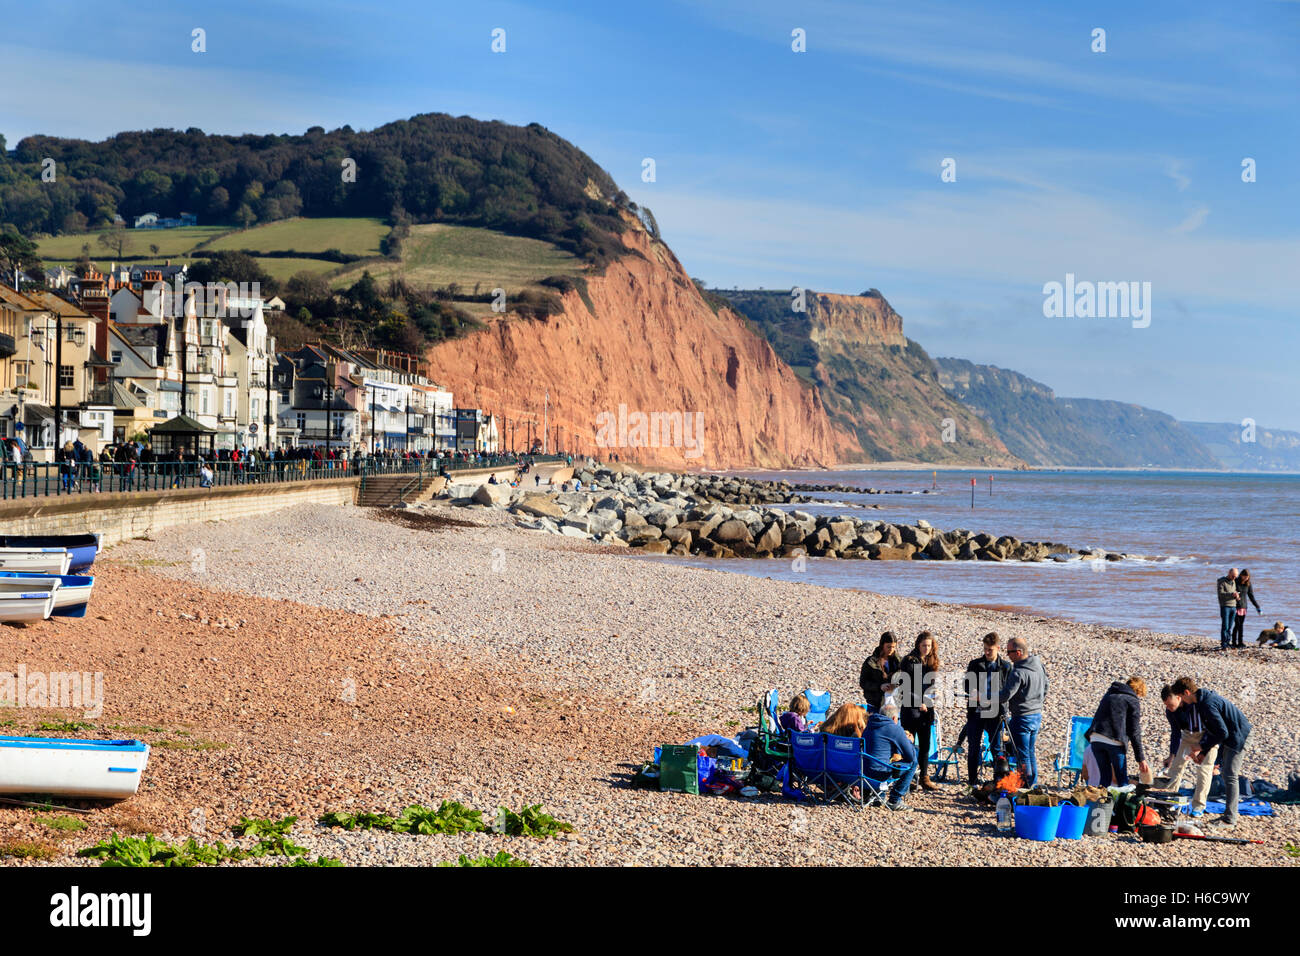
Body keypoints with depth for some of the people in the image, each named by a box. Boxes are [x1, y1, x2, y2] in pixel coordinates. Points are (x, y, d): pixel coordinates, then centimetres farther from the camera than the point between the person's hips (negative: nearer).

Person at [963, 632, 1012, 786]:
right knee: (974, 748, 5)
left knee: (996, 748, 1)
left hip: (994, 713, -1)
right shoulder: (975, 664, 7)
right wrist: (974, 693, -14)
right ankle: (973, 782, 13)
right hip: (976, 712, 1)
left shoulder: (1006, 666, 4)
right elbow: (967, 686, 9)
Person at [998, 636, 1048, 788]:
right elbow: (1045, 689, 17)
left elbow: (1005, 696, -23)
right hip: (1037, 715, 9)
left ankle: (1026, 785, 3)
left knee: (1022, 755, 0)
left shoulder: (1018, 673, -23)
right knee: (1031, 752, 17)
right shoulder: (1039, 666, 4)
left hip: (1022, 718, -9)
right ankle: (1034, 784, 22)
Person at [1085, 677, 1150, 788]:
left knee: (1105, 777, 13)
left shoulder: (1109, 694, 24)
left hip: (1095, 738, 5)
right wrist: (1141, 759, 3)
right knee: (1122, 779, 5)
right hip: (1114, 741, -5)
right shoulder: (1133, 701, 5)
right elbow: (1134, 732, 1)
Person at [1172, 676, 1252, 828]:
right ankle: (1229, 814, 19)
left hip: (1238, 736, -11)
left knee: (1230, 776, -9)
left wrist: (1202, 747, -14)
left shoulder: (1208, 705, -25)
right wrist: (1202, 751, 7)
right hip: (1230, 735, 11)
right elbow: (1211, 729, 16)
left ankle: (1230, 819, -7)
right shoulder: (1202, 700, 8)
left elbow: (1222, 732, -25)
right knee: (1225, 773, 13)